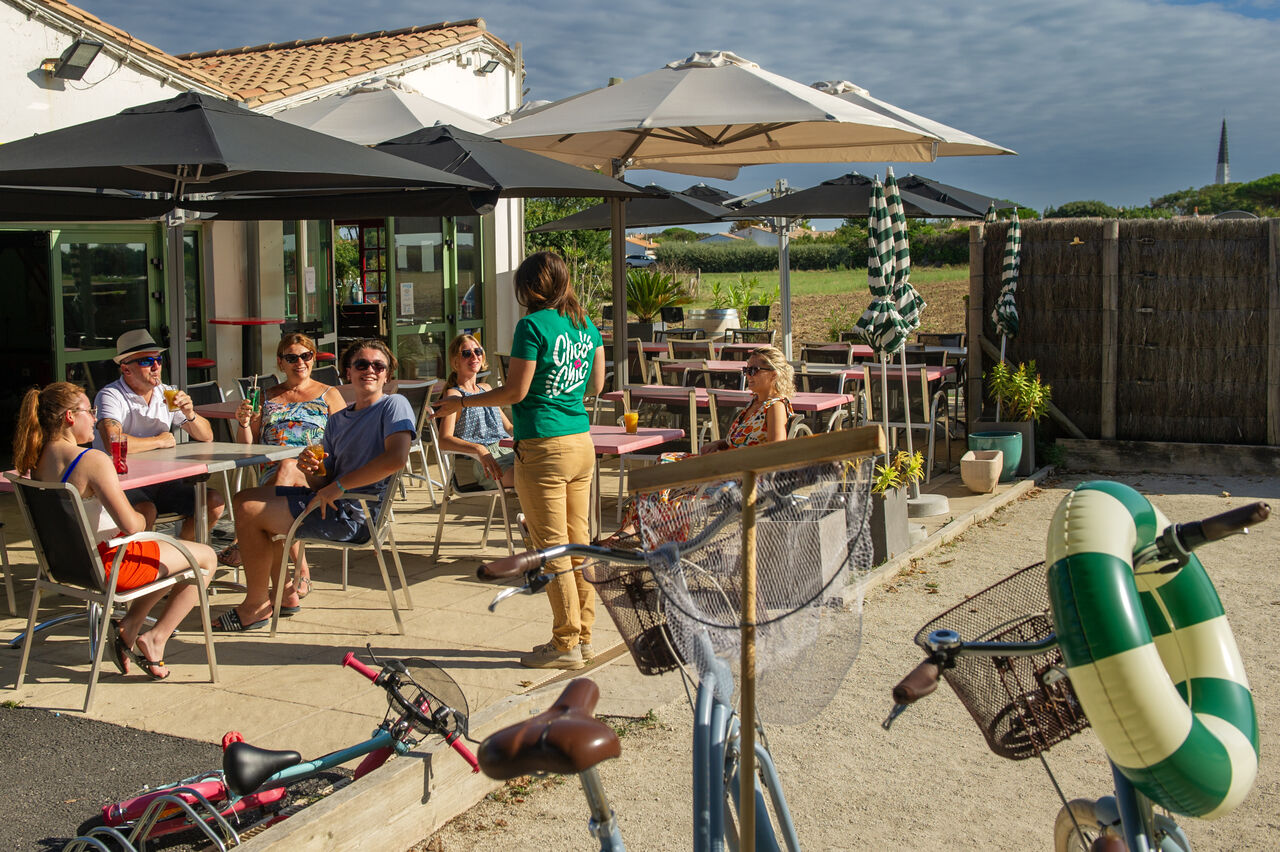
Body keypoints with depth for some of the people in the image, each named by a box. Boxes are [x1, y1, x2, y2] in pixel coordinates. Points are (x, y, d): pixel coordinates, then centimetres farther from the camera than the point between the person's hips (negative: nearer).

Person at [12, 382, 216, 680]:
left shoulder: (35, 460, -1)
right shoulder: (92, 460, -26)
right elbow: (130, 524, -29)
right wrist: (141, 519, -7)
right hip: (107, 563, -9)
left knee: (170, 557, 29)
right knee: (206, 558, 8)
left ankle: (129, 626, 18)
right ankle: (155, 638, 7)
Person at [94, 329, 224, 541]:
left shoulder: (166, 394, 9)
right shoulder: (110, 396, -11)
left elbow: (207, 436, 12)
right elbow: (112, 443, -30)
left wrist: (190, 414, -10)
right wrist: (159, 441, -13)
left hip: (160, 482, 6)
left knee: (214, 501, -12)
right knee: (147, 511, -35)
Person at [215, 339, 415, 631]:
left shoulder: (394, 405, -8)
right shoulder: (337, 419, 16)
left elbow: (397, 458, -26)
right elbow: (325, 482, 13)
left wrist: (337, 486, -20)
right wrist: (313, 471, -13)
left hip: (355, 514, -9)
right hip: (333, 502, 9)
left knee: (249, 512, -10)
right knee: (245, 499, 18)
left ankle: (256, 606, 5)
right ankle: (285, 593, 18)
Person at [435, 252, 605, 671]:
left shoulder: (533, 325, -12)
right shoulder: (586, 325, 9)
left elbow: (516, 391, -12)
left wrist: (462, 403, -1)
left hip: (544, 450, -7)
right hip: (582, 444, 7)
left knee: (552, 549, 0)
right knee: (579, 542, 12)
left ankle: (566, 645, 7)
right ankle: (583, 636, 20)